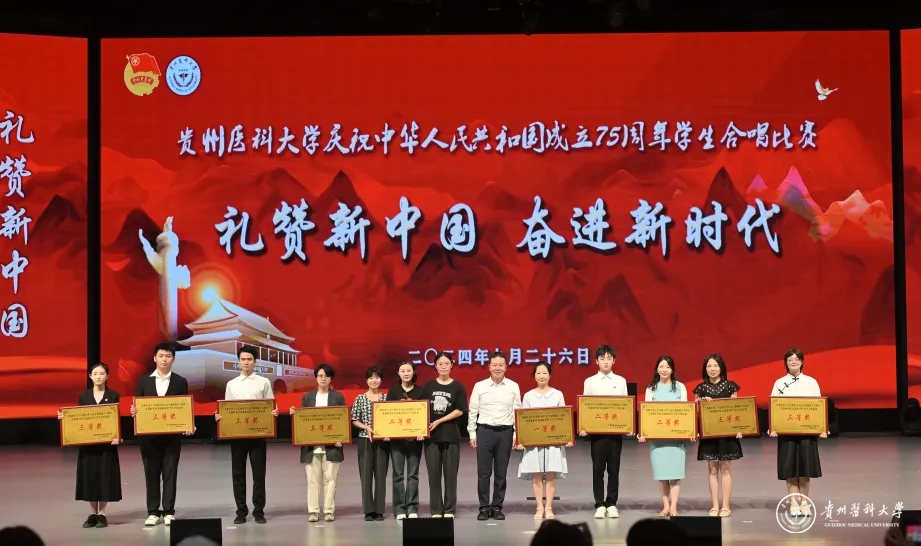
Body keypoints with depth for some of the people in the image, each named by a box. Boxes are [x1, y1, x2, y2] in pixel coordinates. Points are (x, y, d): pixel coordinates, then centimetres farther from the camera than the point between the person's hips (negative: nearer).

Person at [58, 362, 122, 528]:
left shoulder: (113, 395, -1)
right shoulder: (83, 396, 6)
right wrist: (65, 417, -10)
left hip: (107, 442, -2)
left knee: (104, 476, -1)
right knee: (89, 476, 4)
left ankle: (102, 514, 9)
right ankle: (93, 514, 14)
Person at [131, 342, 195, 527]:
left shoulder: (180, 382, 3)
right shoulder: (144, 381, 6)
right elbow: (137, 405, 7)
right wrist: (134, 411, -16)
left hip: (172, 435, -1)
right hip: (148, 435, 1)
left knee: (170, 472, 2)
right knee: (151, 473, 5)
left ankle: (169, 512, 8)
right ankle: (153, 512, 12)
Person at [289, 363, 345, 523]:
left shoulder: (338, 397, 6)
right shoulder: (307, 397, 11)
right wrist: (294, 414, -9)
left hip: (331, 445, -1)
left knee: (330, 479, 0)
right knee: (312, 480, 1)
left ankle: (329, 511, 5)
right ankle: (313, 511, 5)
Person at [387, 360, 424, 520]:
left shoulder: (420, 391, 5)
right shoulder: (393, 391, 6)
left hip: (414, 437, 0)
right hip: (396, 437, 0)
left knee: (413, 474, 2)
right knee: (398, 474, 1)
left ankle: (412, 508, 7)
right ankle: (399, 509, 5)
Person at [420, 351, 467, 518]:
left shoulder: (457, 387, 2)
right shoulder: (428, 386, 7)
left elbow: (460, 410, -4)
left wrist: (439, 421, -10)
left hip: (450, 434, -1)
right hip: (431, 435, 1)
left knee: (450, 473, 1)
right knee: (434, 473, 2)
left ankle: (449, 510, 8)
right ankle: (436, 510, 8)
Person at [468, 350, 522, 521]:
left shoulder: (513, 387, 4)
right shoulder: (480, 386, 2)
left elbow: (517, 412, 6)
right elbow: (473, 412, 6)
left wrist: (516, 434, 1)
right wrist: (472, 434, 3)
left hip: (505, 432, 1)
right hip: (484, 431, -1)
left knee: (501, 473, 5)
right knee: (483, 472, 0)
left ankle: (497, 507, 14)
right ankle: (484, 508, 7)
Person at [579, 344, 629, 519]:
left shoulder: (620, 381, 8)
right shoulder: (590, 382, 5)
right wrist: (583, 427, -10)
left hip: (616, 430, 1)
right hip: (596, 430, -1)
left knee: (614, 468, 4)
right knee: (598, 468, 0)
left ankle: (612, 504, 12)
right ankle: (600, 505, 6)